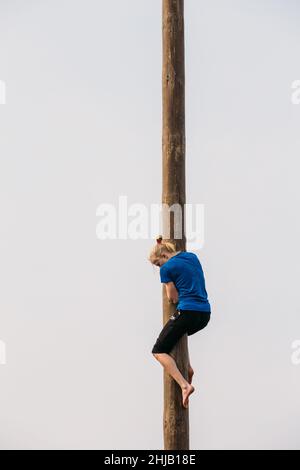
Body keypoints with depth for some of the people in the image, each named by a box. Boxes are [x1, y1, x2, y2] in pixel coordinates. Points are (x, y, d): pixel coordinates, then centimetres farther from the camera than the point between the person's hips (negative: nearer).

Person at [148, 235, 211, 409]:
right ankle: (188, 368, 18)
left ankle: (185, 385, -17)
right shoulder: (192, 256, 14)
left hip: (187, 312, -8)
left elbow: (174, 298, -2)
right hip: (205, 313, 8)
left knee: (159, 351, 2)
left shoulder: (167, 268, -6)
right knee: (180, 334, 36)